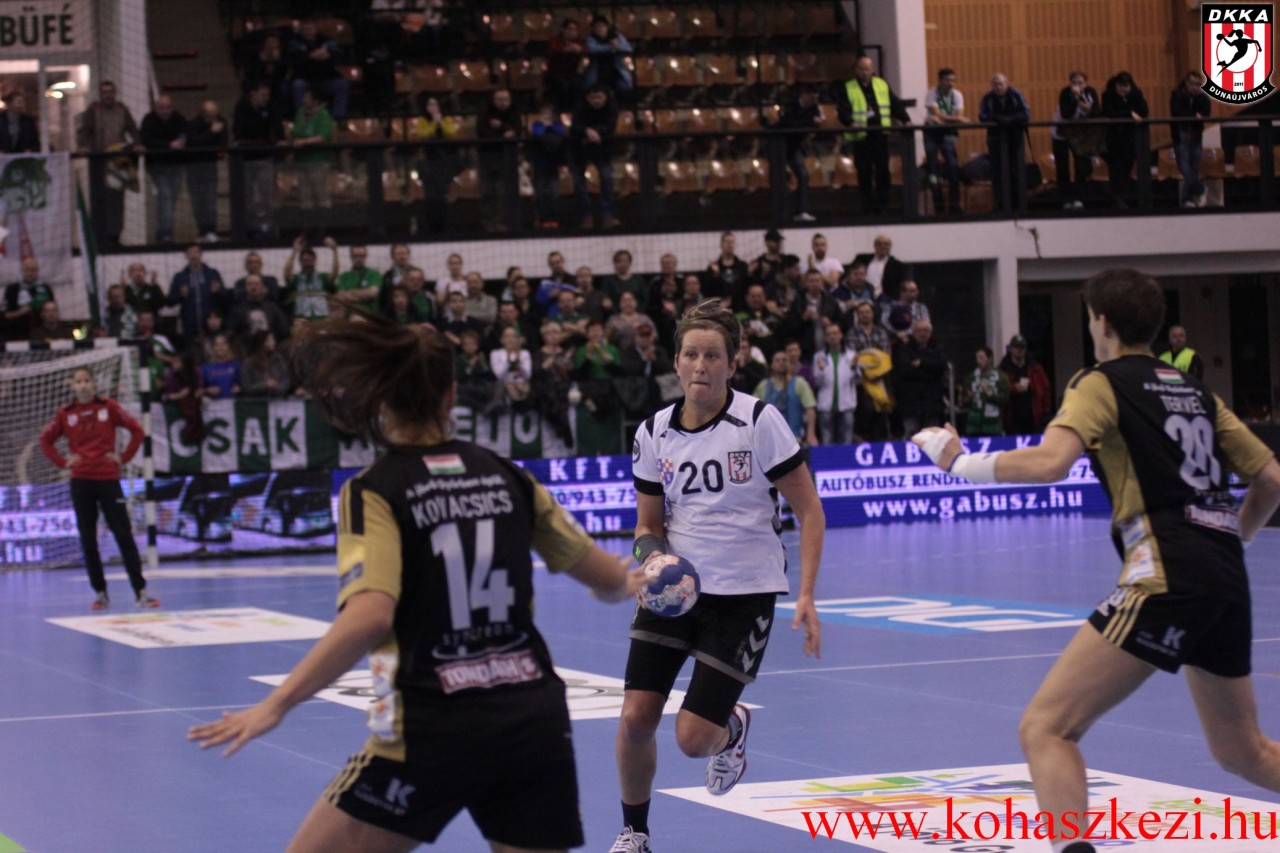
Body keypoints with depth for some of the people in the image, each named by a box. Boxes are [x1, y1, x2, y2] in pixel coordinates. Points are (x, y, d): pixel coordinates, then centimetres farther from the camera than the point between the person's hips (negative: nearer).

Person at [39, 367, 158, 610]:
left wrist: (124, 457, -4)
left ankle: (140, 591, -5)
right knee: (88, 539, 4)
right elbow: (45, 440, 14)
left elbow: (136, 430, 2)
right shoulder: (66, 414, 4)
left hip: (108, 478, -2)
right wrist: (62, 461, 2)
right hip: (81, 482, 2)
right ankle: (100, 592, 12)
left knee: (124, 535, -5)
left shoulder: (108, 407, -1)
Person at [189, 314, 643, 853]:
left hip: (434, 729, -4)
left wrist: (276, 705, -19)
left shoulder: (374, 491, -5)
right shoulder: (505, 476, 9)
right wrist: (633, 584, 40)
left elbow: (370, 617, -21)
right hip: (534, 721, 4)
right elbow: (607, 579, 17)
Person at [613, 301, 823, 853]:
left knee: (694, 738, -8)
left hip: (745, 593, -3)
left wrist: (806, 595, -14)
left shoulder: (759, 422, -10)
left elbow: (808, 510, -6)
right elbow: (649, 524, 11)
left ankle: (733, 729, 30)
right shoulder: (653, 434, 1)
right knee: (635, 719, -8)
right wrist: (651, 553, -14)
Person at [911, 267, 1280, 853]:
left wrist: (959, 462, -5)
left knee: (1045, 727, -9)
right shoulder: (1196, 392, 21)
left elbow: (1049, 463, -17)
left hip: (1167, 578, -8)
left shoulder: (1103, 384, 1)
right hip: (1225, 579, 8)